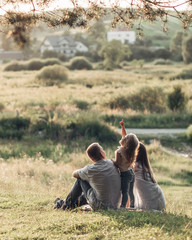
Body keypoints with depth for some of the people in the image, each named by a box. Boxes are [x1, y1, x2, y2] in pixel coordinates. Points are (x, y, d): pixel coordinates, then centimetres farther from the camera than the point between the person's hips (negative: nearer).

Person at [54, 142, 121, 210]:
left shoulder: (90, 170, -14)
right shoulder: (112, 163, -1)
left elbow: (74, 174, 5)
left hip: (101, 206, -5)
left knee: (80, 180, 11)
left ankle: (66, 204, 26)